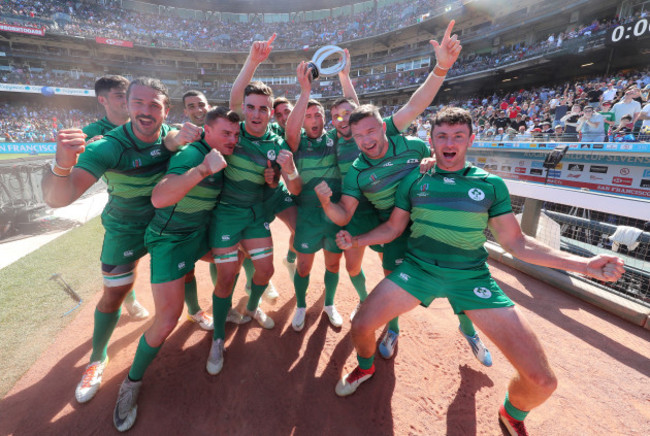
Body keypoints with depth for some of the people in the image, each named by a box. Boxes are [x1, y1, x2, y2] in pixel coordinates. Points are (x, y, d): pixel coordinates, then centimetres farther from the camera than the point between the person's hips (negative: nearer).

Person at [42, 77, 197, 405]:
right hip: (126, 229, -3)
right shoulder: (110, 146, -27)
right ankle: (97, 359, 30)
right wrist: (62, 167, -57)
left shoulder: (169, 134, -12)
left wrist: (179, 139, -37)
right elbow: (57, 198, -34)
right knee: (114, 294, 5)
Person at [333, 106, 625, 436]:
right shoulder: (414, 181, 2)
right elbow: (393, 228, 7)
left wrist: (583, 264, -7)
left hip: (472, 276, 0)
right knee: (360, 326, -9)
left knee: (542, 381, -6)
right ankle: (365, 367, 30)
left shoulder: (491, 185, 1)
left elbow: (515, 242, 3)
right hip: (419, 269, 1)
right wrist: (355, 241, -7)